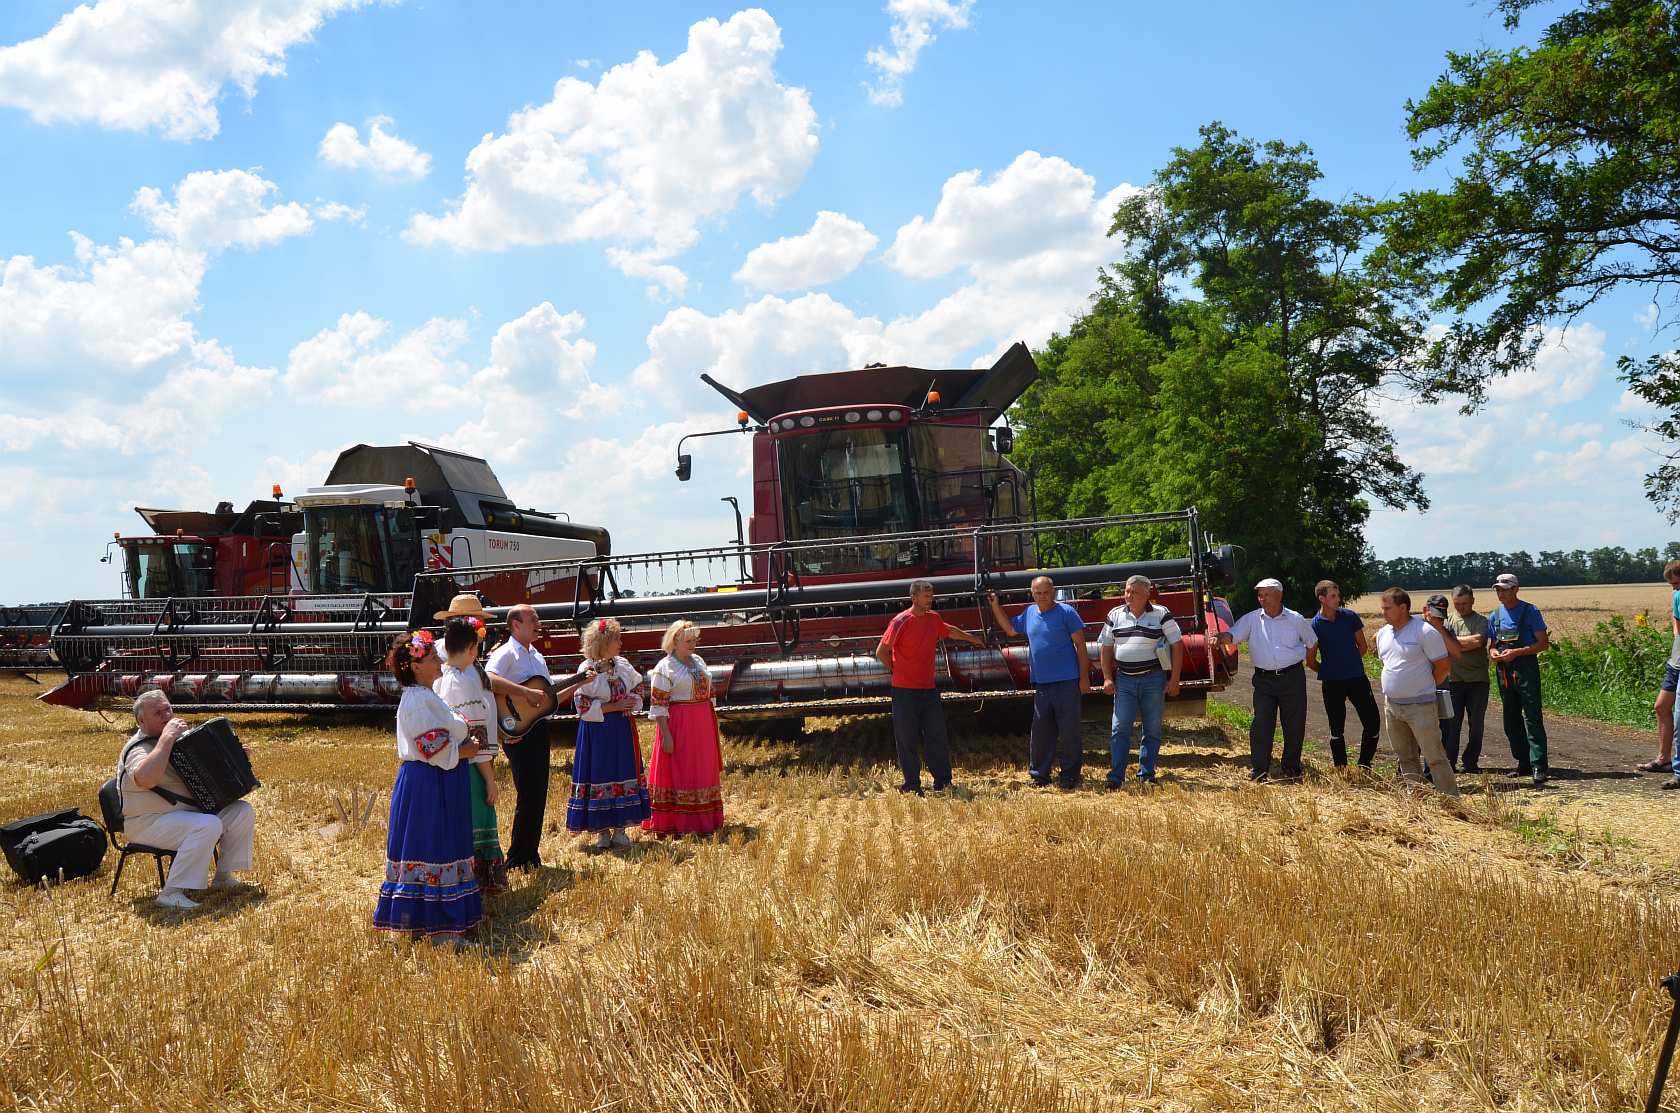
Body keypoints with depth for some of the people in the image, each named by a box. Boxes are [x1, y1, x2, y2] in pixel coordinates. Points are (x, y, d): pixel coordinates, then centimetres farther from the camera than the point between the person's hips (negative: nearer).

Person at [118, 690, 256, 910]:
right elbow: (145, 779, -41)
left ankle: (223, 876, 6)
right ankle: (171, 893, -27)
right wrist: (166, 738, -36)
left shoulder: (182, 736, 10)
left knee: (244, 811, -5)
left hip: (190, 810, 9)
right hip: (150, 822, -9)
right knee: (208, 826, -33)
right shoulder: (139, 748, -17)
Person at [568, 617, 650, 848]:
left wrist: (631, 703, -3)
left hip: (622, 730, 5)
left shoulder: (622, 664, 5)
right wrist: (616, 706, -17)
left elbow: (638, 687, 18)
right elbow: (583, 707, -13)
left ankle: (619, 830, 15)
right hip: (597, 732, -5)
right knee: (600, 776, 1)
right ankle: (603, 831, 12)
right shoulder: (587, 669, -11)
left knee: (624, 775, 6)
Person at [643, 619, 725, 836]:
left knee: (703, 771, 12)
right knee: (676, 772, -3)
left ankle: (702, 821, 22)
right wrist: (665, 734, -18)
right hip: (678, 725, -7)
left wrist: (713, 724, 16)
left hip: (703, 725, 7)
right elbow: (658, 705, -13)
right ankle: (671, 824, 3)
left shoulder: (699, 661, 12)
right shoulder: (665, 667, -10)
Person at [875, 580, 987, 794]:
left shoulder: (934, 618, 8)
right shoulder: (901, 621, -12)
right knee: (907, 739, 1)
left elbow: (950, 631, 31)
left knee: (937, 735, 5)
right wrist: (897, 670, -1)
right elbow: (881, 652, -9)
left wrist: (972, 638, 44)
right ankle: (911, 784, 10)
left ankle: (943, 781, 13)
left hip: (928, 688, 6)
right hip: (905, 690, -6)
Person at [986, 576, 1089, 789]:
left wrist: (1084, 676, -7)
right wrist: (995, 606, 17)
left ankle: (1070, 775, 10)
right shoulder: (1029, 613, 10)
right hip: (1041, 683, 5)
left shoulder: (1066, 612, -5)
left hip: (1067, 682, -5)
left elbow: (1080, 645, -4)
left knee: (1069, 730, 0)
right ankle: (1039, 774, 17)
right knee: (1040, 731, 8)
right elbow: (1010, 629, 26)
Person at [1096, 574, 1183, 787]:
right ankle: (1116, 776, -3)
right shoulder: (1115, 615, 6)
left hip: (1153, 679, -1)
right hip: (1124, 680, 1)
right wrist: (1107, 678, 3)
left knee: (1152, 730, 6)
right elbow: (1106, 648, 11)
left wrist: (1174, 680, -5)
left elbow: (1177, 646, 0)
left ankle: (1146, 775, 16)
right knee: (1119, 728, -4)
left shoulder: (1161, 614, -2)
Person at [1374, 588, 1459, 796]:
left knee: (1435, 757, -4)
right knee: (1405, 757, 15)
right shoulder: (1383, 634, 8)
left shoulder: (1425, 632, -13)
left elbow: (1443, 665, -9)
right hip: (1391, 706, 7)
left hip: (1420, 706, -7)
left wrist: (1425, 686, 1)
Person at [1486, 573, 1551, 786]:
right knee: (1511, 720, 10)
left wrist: (1516, 652, -17)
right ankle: (1524, 764, 19)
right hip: (1503, 671, 6)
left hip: (1526, 667, -6)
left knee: (1532, 717, -12)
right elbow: (1491, 644, 19)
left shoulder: (1530, 611, -4)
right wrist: (1493, 653, -4)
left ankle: (1538, 766, -14)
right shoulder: (1495, 615, 12)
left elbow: (1543, 643, -7)